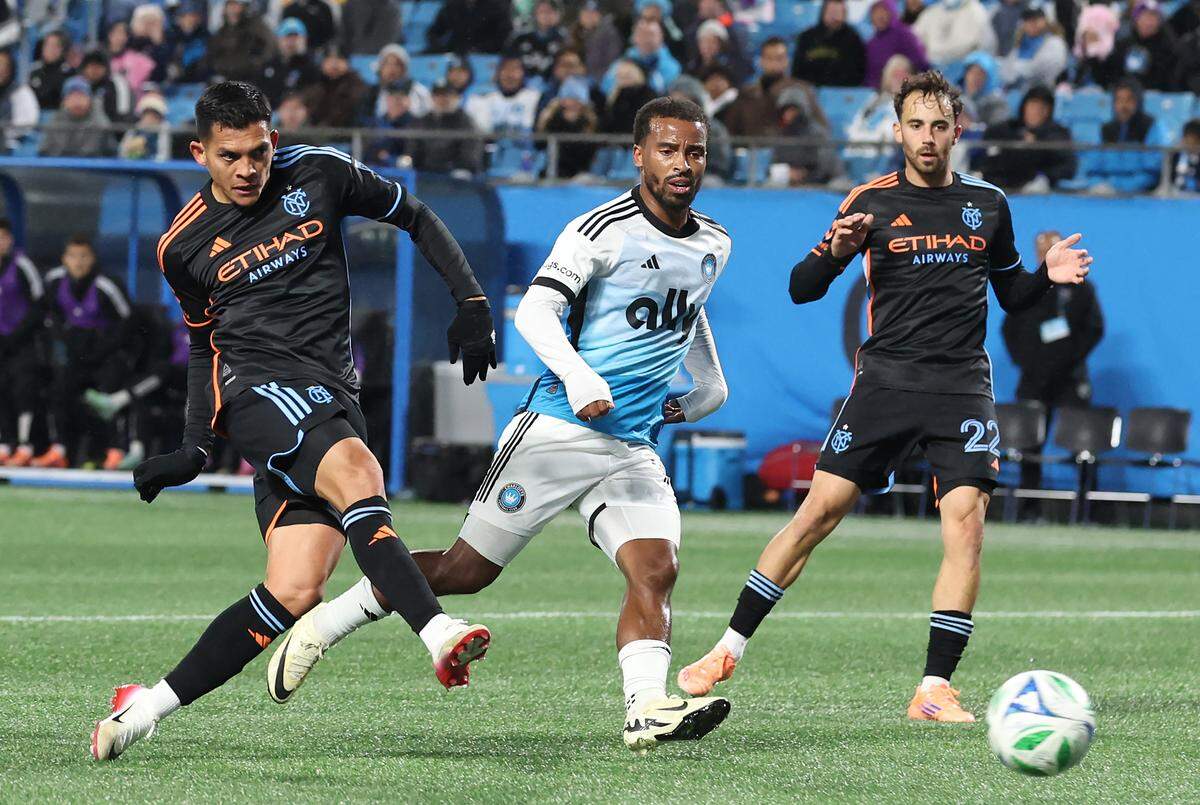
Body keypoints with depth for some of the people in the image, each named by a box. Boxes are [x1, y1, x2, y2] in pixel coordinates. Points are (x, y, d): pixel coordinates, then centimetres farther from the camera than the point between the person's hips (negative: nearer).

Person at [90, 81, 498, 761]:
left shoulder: (319, 175, 7)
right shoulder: (184, 246, 9)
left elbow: (416, 218, 18)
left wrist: (472, 304, 8)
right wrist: (194, 450, 15)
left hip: (332, 399, 2)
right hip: (253, 382, -2)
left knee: (295, 591, -12)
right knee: (357, 475, -34)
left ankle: (151, 705, -3)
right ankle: (438, 634, -48)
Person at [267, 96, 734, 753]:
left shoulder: (713, 244, 14)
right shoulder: (607, 229, -10)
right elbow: (534, 310, -19)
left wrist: (711, 383, 35)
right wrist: (577, 375, -33)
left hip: (634, 451, 6)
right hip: (558, 428, -6)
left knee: (655, 570, -18)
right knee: (467, 569, -3)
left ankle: (646, 710, -31)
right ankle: (325, 622, 12)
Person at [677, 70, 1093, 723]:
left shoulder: (988, 204, 11)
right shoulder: (872, 202, 3)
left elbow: (1010, 294, 23)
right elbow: (801, 289, 2)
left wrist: (1047, 276, 2)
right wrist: (834, 251, -18)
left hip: (963, 387, 2)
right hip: (886, 380, -2)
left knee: (966, 521, -14)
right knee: (820, 510, -6)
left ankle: (934, 688, -10)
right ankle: (729, 649, 4)